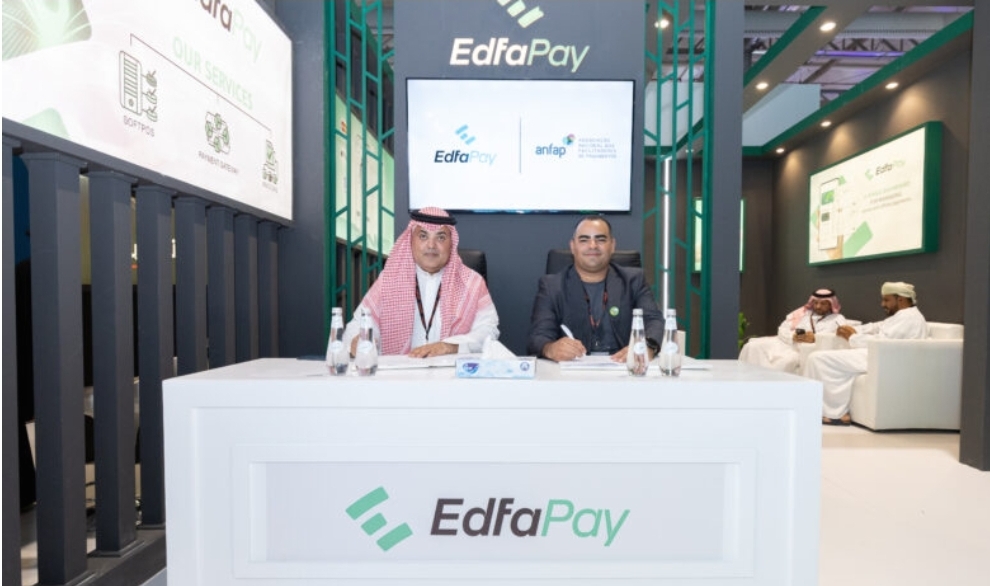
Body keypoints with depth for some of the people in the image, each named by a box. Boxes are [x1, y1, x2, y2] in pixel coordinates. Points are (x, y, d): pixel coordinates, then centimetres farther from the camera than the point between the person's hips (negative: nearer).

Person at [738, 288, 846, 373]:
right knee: (753, 346, -22)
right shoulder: (801, 313, 25)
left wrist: (815, 339, -20)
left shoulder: (837, 319, 15)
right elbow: (782, 330, 14)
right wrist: (793, 337, -10)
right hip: (786, 343, 4)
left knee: (789, 360, -40)